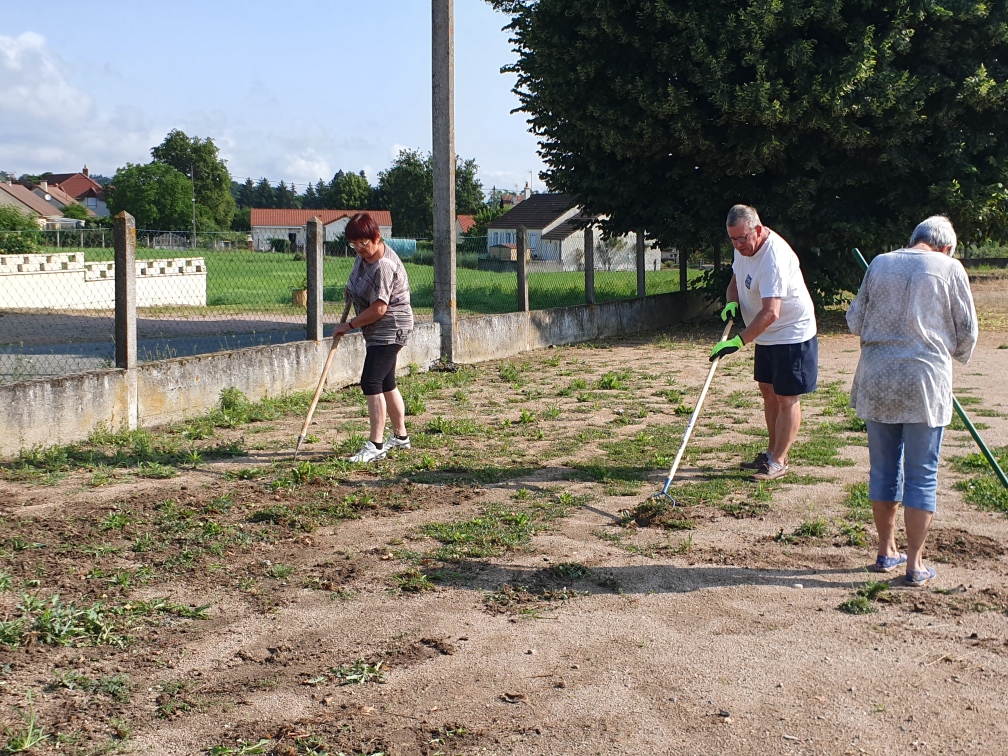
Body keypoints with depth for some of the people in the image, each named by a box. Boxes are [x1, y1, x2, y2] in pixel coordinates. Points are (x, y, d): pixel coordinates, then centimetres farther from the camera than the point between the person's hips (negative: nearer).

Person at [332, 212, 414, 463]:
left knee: (371, 383, -15)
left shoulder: (383, 266, -25)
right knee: (386, 384, 17)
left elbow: (379, 309, -25)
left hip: (390, 329, -10)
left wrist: (349, 325, -15)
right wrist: (351, 290, 10)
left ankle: (376, 445, -13)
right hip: (377, 330, 10)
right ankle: (400, 436, 29)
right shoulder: (365, 254, 5)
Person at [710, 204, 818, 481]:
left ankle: (778, 462, 3)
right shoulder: (744, 247, -1)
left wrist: (738, 341, -36)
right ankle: (771, 453, 26)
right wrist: (731, 303, -6)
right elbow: (736, 279, 17)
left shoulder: (775, 257, -30)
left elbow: (771, 313, -35)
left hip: (792, 334, -10)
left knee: (787, 398, -3)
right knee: (768, 391, 15)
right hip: (766, 335, 10)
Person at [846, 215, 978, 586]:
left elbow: (854, 321, 10)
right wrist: (951, 353, 24)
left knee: (883, 469, 15)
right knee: (922, 476, 5)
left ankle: (886, 552, 25)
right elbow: (967, 333, 4)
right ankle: (914, 564, 9)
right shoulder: (950, 268, -2)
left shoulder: (879, 264, 7)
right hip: (925, 380, -3)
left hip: (876, 381, 3)